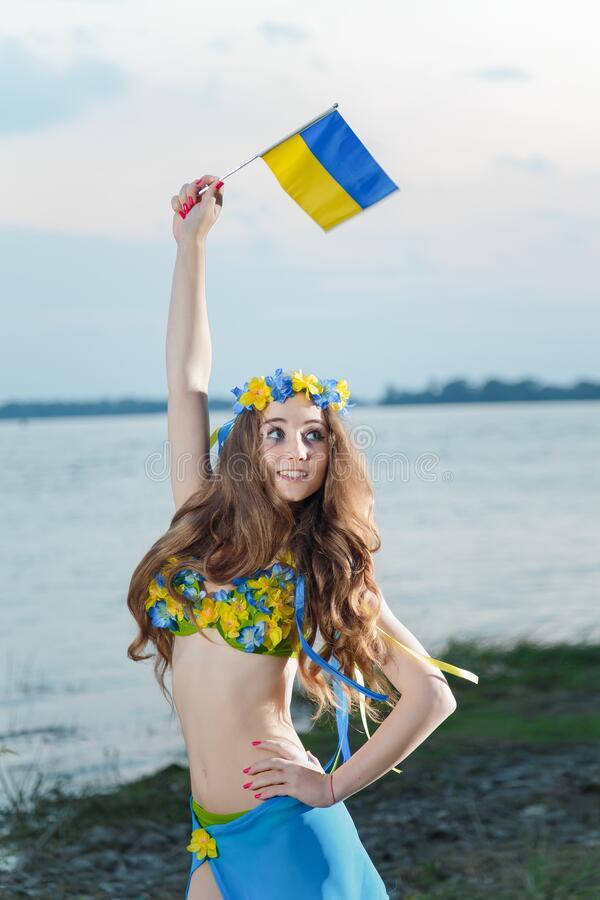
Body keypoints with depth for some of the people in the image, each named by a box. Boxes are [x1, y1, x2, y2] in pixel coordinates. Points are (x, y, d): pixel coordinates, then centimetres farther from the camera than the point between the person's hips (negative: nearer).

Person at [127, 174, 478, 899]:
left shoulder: (324, 565, -1)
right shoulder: (204, 522, 8)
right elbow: (186, 379, 11)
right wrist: (191, 241, 13)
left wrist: (334, 786, -9)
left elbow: (431, 694, -4)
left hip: (286, 836, -4)